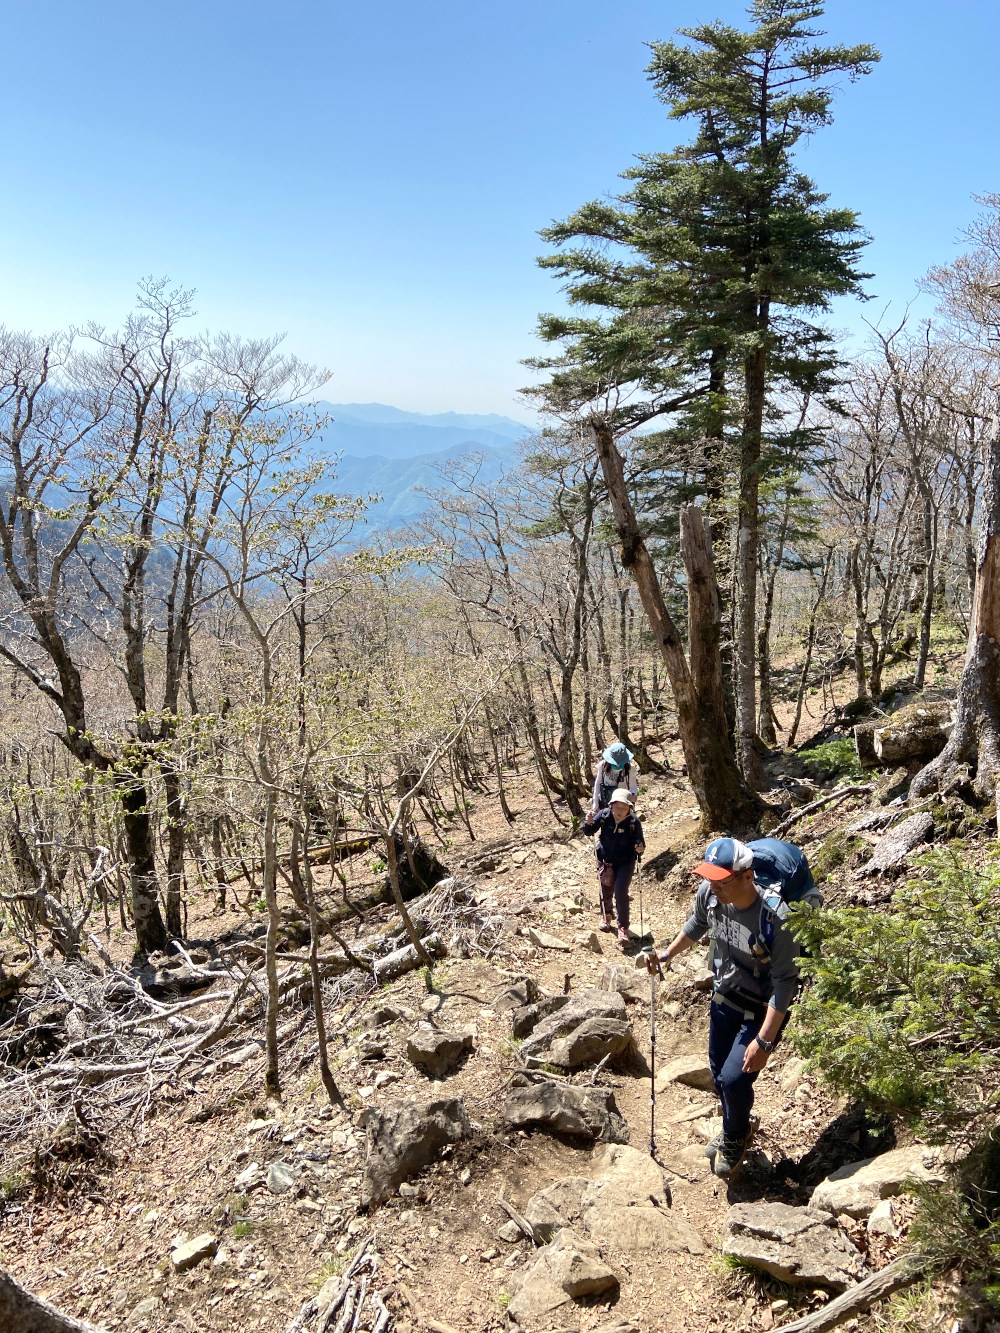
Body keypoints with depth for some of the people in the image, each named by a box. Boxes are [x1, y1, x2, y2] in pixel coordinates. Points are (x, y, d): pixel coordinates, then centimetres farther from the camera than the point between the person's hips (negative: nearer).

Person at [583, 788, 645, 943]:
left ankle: (623, 927, 1)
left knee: (620, 891, -15)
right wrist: (588, 823, -31)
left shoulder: (633, 822, -22)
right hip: (605, 860, 3)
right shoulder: (603, 816, -18)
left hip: (625, 862, -3)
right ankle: (606, 915, 47)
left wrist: (640, 848, -40)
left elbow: (639, 843, -17)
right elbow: (589, 832, -9)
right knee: (606, 890, 17)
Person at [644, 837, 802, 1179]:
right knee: (719, 1074, 18)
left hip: (762, 1010, -6)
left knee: (734, 1079, -10)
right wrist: (668, 954, 10)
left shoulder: (775, 918, -34)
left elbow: (785, 982, -26)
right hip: (723, 997, 6)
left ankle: (735, 1138, 23)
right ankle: (734, 1132, 48)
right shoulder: (709, 894, -18)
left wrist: (764, 1041, -26)